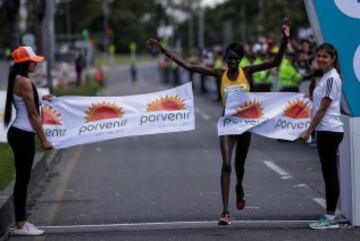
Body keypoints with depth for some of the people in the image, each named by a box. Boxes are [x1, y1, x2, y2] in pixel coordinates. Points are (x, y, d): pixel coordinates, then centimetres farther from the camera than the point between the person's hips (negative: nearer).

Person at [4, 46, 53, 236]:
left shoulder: (17, 80, 12)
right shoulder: (24, 82, -17)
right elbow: (33, 115, -15)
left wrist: (38, 98, 36)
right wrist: (43, 139, -11)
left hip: (19, 133, 10)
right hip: (23, 135, -10)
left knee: (23, 178, 13)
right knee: (23, 179, -4)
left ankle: (21, 222, 19)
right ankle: (20, 225, 1)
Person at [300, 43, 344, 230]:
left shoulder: (331, 78, -14)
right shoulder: (325, 77, 15)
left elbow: (323, 109, -16)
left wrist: (309, 131, -13)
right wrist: (311, 130, 16)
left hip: (330, 131, -10)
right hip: (326, 130, 10)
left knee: (330, 174, -5)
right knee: (328, 173, 11)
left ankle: (330, 217, -1)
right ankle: (330, 216, 14)